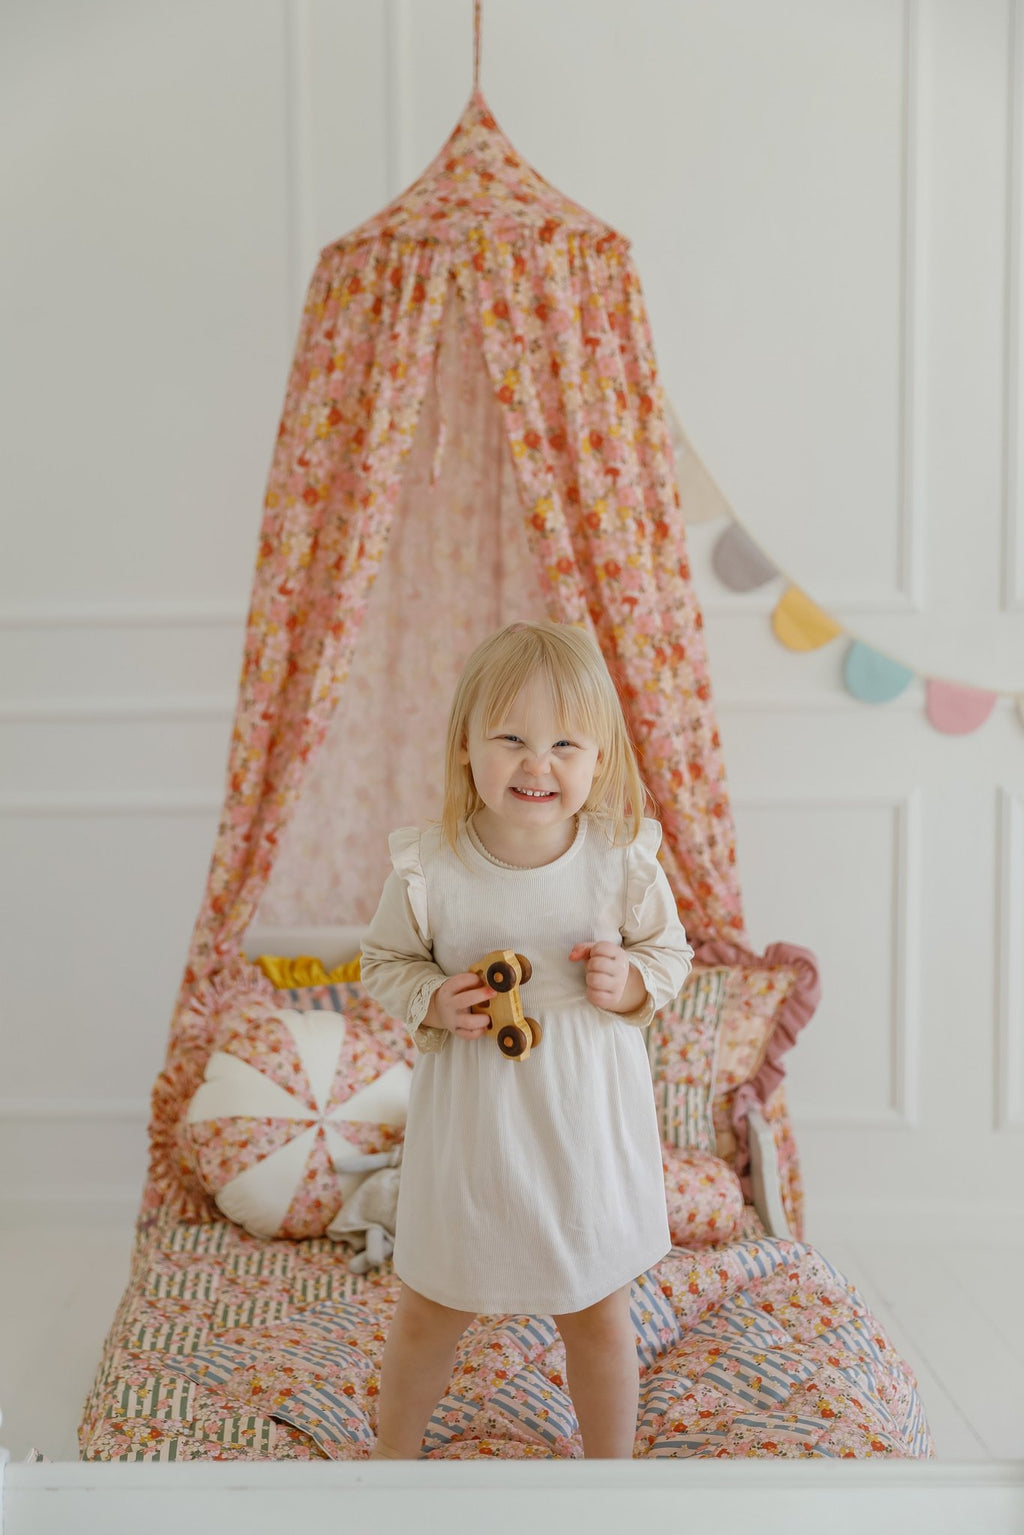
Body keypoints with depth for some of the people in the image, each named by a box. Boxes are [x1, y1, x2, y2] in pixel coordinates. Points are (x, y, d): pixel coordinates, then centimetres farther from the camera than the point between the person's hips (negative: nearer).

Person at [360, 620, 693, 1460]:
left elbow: (671, 950, 2)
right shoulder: (429, 869, -17)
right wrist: (435, 1002, -19)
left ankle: (612, 1466, 43)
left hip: (588, 1118, 0)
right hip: (471, 1125, 0)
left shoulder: (623, 859, -14)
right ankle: (391, 1454, 45)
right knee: (430, 1312, 18)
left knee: (599, 1314, 17)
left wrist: (631, 982, -19)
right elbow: (384, 961, 0)